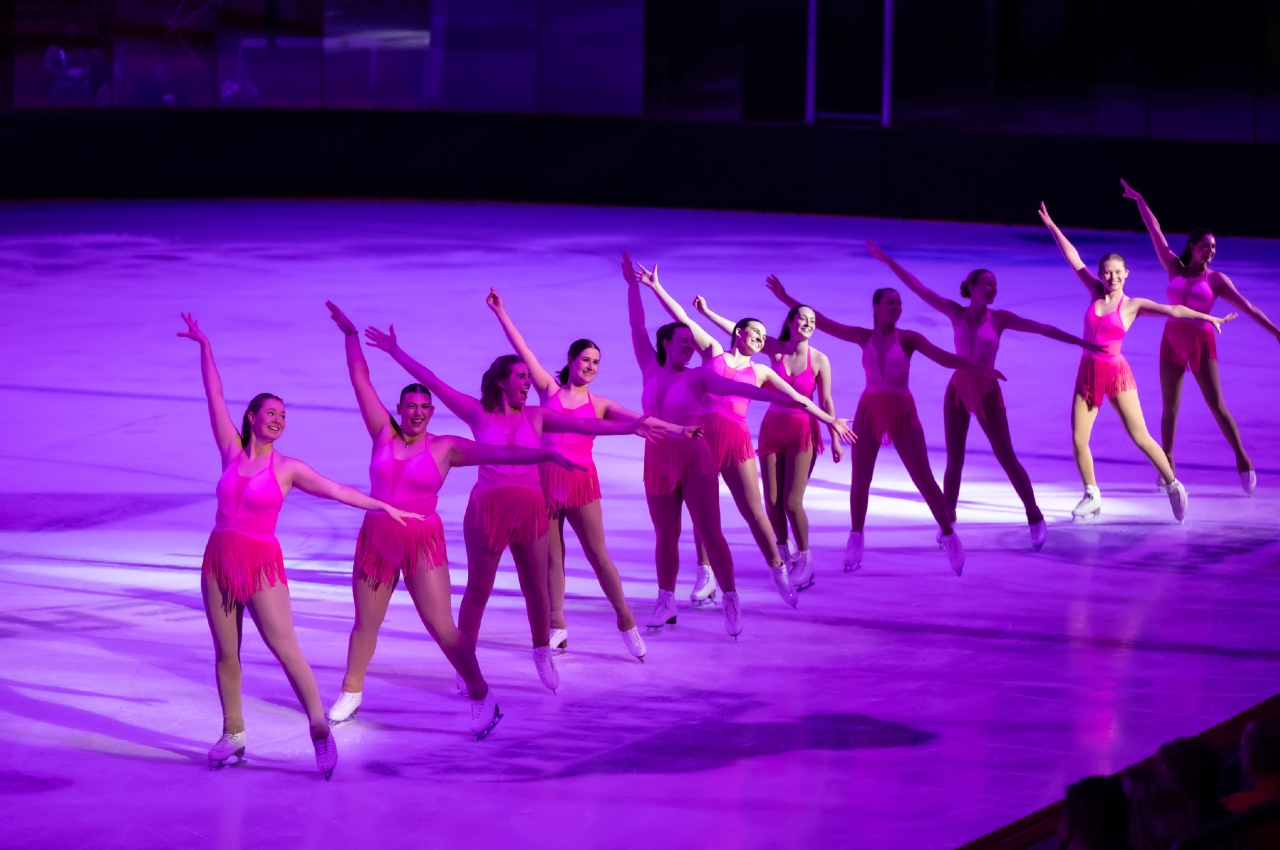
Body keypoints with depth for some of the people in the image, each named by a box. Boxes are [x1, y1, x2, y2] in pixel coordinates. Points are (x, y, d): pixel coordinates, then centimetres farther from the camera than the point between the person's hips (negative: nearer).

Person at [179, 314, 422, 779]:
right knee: (225, 653, 6)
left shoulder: (287, 468, 0)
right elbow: (215, 396, 7)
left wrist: (384, 507, 1)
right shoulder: (233, 454, 5)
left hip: (262, 565, -3)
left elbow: (336, 490, 4)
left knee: (286, 650, -5)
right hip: (219, 560, 3)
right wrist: (204, 346, 9)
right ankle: (233, 734, 14)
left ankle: (320, 730, -1)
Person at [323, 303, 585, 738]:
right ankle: (350, 692, 31)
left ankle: (481, 697, 1)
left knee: (442, 627, -7)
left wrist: (544, 454, -17)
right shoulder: (384, 434, 3)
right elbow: (361, 381, 6)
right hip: (376, 538, 3)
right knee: (366, 624, 13)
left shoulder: (445, 448, -2)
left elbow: (499, 452, -8)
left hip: (423, 542, -3)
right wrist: (351, 335, 8)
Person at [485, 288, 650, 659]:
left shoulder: (600, 404, 8)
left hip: (581, 480, -1)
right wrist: (500, 313, 4)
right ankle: (558, 629, 10)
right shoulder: (549, 391, 8)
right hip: (545, 479, 1)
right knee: (552, 558, 5)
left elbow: (638, 419, -4)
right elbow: (523, 350, 6)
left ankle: (627, 624, 5)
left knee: (599, 556, -2)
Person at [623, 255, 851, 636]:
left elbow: (741, 388, -10)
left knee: (710, 533, -4)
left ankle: (730, 600, 3)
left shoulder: (699, 377, -3)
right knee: (665, 536, 10)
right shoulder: (651, 370, 4)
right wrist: (634, 286, -1)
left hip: (694, 458, -3)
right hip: (657, 461, 3)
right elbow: (637, 327, 3)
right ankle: (666, 601, 22)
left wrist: (789, 399, -17)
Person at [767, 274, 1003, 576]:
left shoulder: (908, 338, -5)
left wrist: (982, 370, -24)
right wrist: (786, 299, 4)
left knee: (924, 480, -2)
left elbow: (945, 358, -12)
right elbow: (822, 322, 5)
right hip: (869, 412, 3)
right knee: (860, 479, 4)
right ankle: (855, 540, 17)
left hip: (902, 413, -3)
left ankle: (949, 536, 9)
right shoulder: (864, 337, 3)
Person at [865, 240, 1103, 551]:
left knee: (1007, 458, -1)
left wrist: (1081, 343, -8)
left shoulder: (1000, 318, -4)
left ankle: (1035, 518, 9)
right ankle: (947, 522, 17)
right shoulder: (956, 313, -1)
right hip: (957, 390, 1)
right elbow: (918, 287, -1)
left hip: (987, 392, -1)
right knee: (954, 460, 2)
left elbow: (1042, 328, -5)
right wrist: (888, 261, -3)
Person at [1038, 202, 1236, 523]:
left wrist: (1207, 317, -20)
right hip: (1088, 373, 4)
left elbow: (1172, 310, -10)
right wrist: (1052, 226, 12)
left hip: (1116, 373, -4)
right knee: (1078, 440, -1)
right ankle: (1092, 496, 15)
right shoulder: (1095, 293, 6)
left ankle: (1173, 486, 7)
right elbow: (1073, 258, 9)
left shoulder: (1133, 305, -4)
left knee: (1140, 436, -6)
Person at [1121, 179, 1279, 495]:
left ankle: (1242, 459, 0)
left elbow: (1248, 308, -5)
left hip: (1201, 344, -3)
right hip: (1172, 342, 3)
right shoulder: (1175, 269, 4)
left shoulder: (1216, 280, -2)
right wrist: (1140, 200, 11)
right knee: (1169, 406, 6)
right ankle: (1167, 463, 16)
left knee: (1217, 404, -5)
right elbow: (1155, 232, 8)